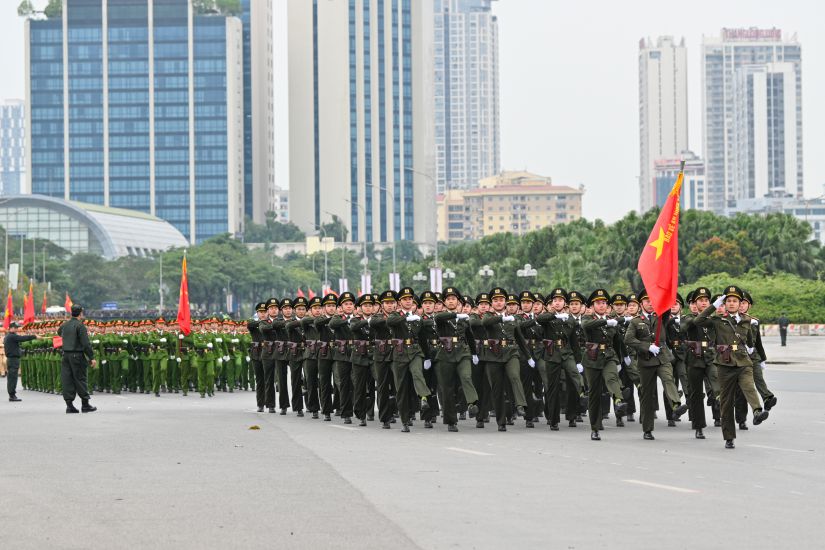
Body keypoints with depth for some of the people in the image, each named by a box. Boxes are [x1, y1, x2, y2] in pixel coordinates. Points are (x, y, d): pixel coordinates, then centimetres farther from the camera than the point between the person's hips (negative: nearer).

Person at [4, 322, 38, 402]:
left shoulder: (7, 337, 16)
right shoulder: (12, 336, -15)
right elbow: (23, 338, -21)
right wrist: (34, 337, -17)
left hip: (9, 359, 10)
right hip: (14, 359, -10)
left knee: (10, 378, 11)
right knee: (13, 378, -7)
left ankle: (11, 395, 15)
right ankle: (12, 396, -7)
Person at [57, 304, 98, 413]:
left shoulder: (65, 325, 9)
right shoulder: (80, 325, -11)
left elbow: (59, 332, 33)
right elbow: (86, 343, -15)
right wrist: (92, 358, -13)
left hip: (66, 355, 6)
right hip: (77, 355, -6)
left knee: (67, 380, 5)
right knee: (80, 379, 2)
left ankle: (69, 405, 4)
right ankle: (85, 404, 7)